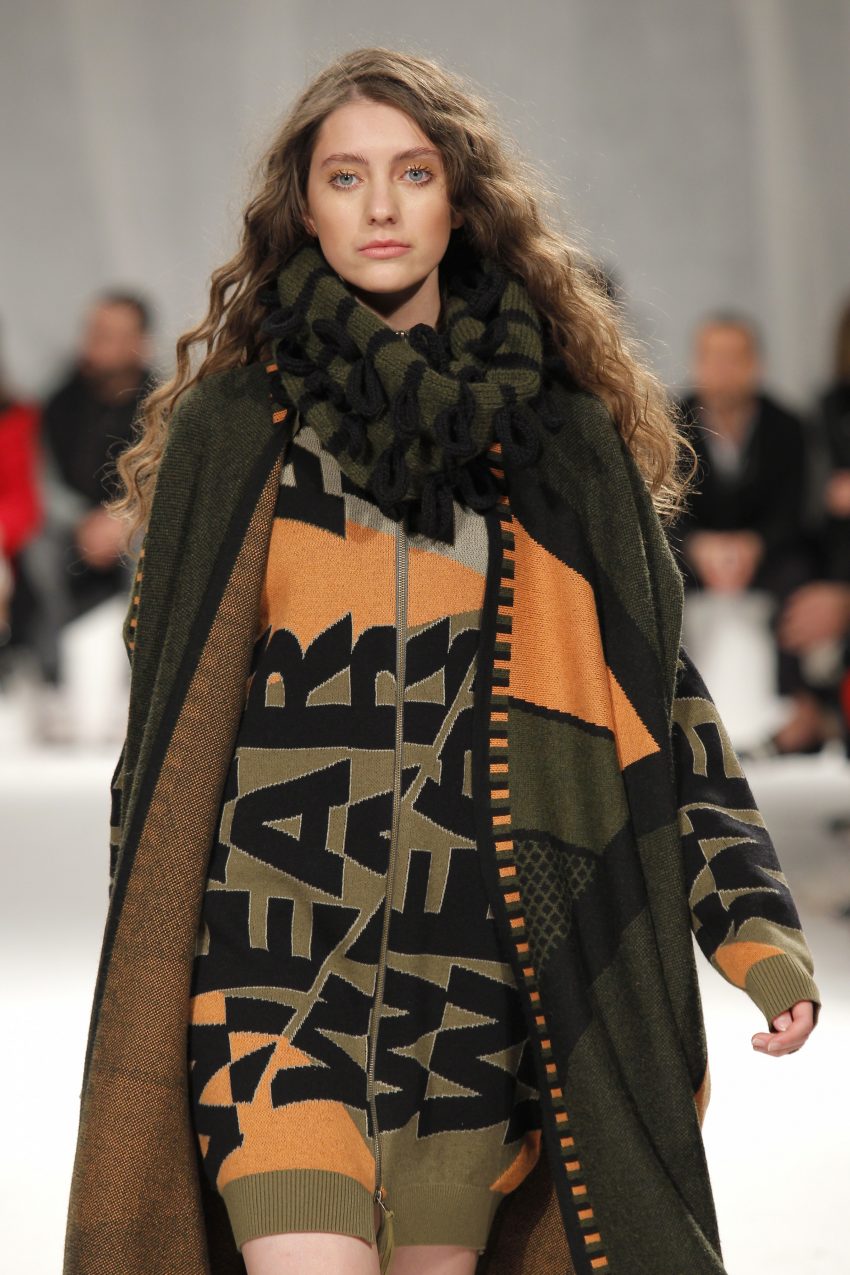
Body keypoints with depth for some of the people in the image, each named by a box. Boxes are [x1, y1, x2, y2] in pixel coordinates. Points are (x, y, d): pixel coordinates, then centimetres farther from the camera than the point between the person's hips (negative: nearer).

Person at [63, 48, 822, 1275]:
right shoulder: (231, 428, 4)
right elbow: (166, 715, 8)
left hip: (478, 966, 2)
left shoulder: (562, 436, 7)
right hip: (277, 954, -2)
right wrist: (141, 989, 7)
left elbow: (657, 691, 8)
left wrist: (754, 923, -2)